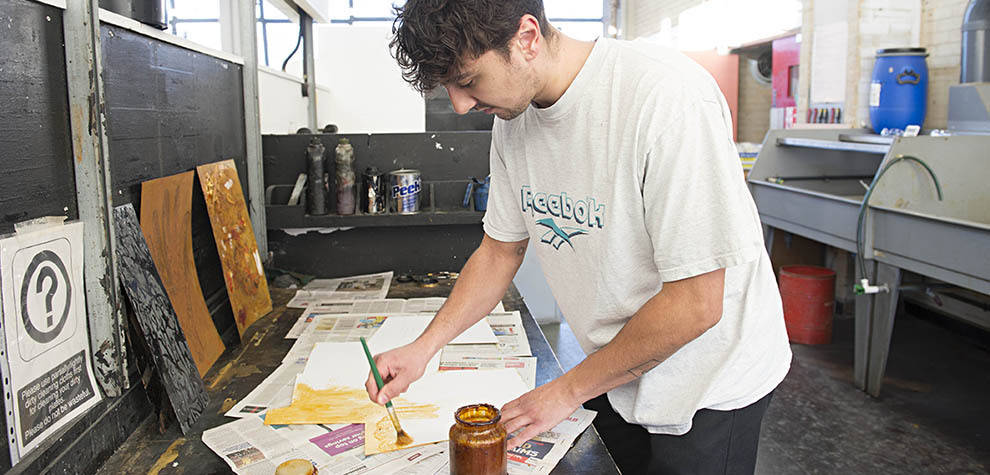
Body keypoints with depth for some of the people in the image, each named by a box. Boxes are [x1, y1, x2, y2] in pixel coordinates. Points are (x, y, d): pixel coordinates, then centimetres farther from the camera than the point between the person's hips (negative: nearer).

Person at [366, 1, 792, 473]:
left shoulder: (668, 96, -30)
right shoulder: (512, 117, -6)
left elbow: (695, 302, -27)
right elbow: (500, 250, 6)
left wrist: (568, 390, -16)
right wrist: (423, 348, -4)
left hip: (707, 385, -5)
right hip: (615, 373, 6)